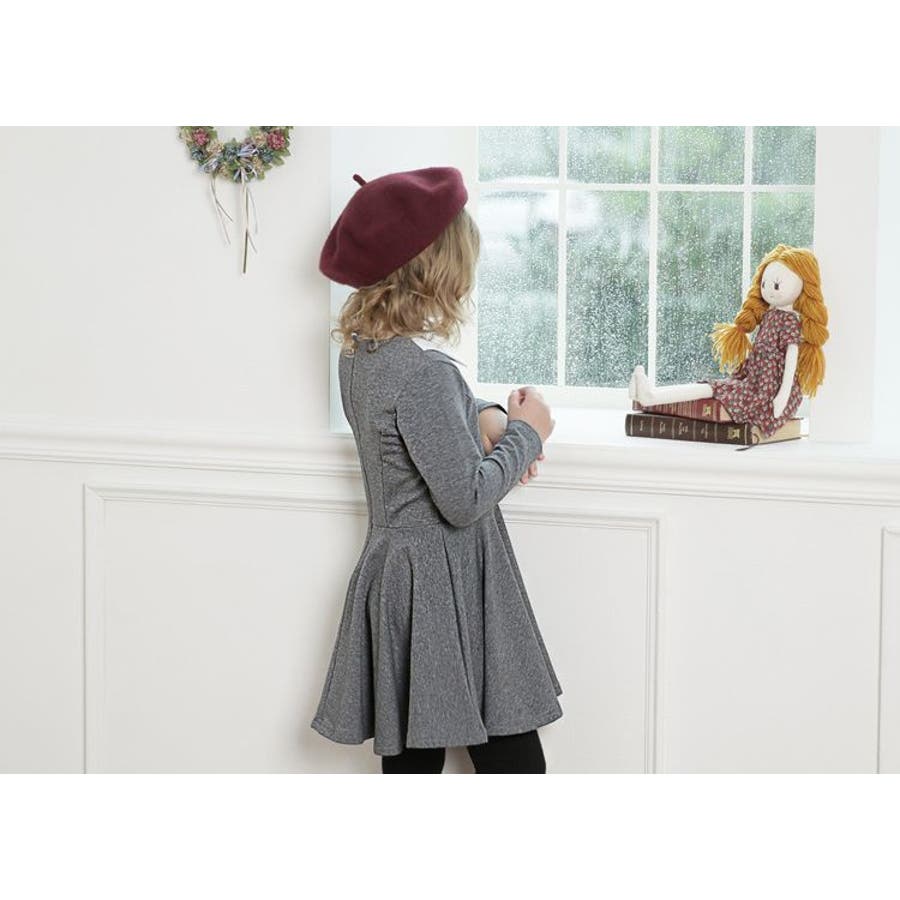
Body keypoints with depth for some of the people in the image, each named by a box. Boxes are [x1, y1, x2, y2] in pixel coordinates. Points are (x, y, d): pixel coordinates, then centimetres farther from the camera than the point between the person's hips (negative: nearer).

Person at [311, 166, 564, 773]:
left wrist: (484, 416, 9)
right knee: (513, 759, -3)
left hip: (394, 581, 9)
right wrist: (525, 433, -6)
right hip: (446, 588, -9)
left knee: (412, 760, 11)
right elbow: (465, 499, -21)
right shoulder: (425, 369, -22)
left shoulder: (359, 352, 7)